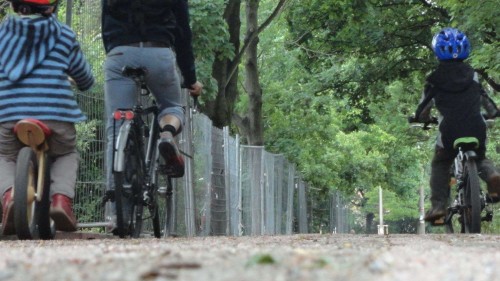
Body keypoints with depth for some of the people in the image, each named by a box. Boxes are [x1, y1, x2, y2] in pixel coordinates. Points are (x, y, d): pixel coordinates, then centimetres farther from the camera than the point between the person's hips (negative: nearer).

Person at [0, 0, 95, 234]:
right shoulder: (63, 35, 8)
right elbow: (83, 74, 20)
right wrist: (85, 84, 45)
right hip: (56, 115, 0)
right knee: (67, 155, 29)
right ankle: (62, 197, 0)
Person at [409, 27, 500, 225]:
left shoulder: (435, 78, 6)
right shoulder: (472, 75, 13)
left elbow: (425, 107, 13)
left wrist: (419, 118, 35)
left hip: (450, 131, -2)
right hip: (476, 130, 2)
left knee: (440, 164, 21)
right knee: (481, 158, 29)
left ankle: (438, 205, 3)